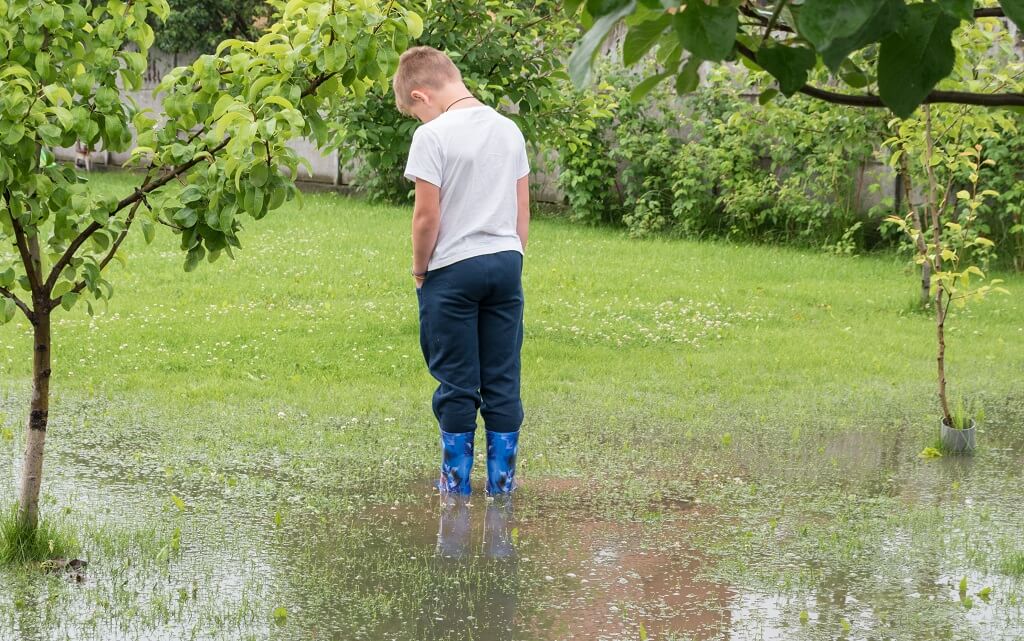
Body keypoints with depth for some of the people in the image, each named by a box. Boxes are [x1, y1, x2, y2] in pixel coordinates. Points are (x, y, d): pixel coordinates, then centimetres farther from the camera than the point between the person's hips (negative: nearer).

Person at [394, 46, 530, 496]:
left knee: (456, 381, 4)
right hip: (506, 262, 5)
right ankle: (502, 476, 11)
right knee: (502, 378, 8)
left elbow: (427, 215, -15)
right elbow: (523, 209, 9)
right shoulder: (508, 129, 7)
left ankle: (456, 477, 10)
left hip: (453, 272, -5)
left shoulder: (433, 135, -13)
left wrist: (419, 268, -1)